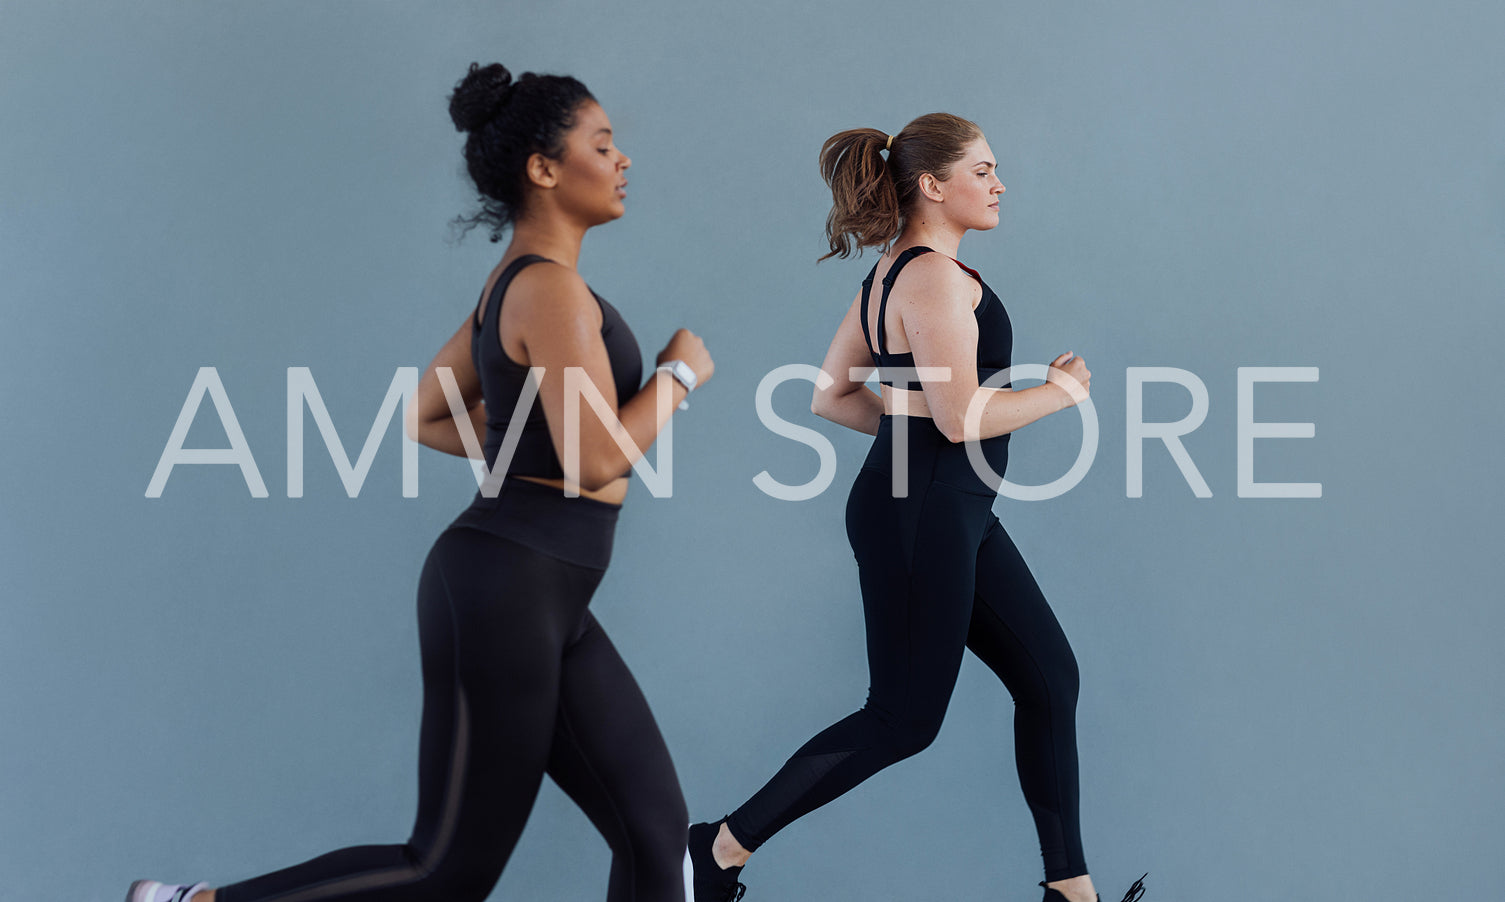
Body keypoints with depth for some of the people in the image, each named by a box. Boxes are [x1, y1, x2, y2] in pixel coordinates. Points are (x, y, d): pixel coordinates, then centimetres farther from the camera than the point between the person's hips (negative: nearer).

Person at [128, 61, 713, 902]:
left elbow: (425, 418, 22)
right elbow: (598, 459, -23)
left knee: (655, 828, 8)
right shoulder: (551, 287, -15)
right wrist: (682, 370, -8)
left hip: (547, 606, 10)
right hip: (504, 590, -10)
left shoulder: (514, 283, 15)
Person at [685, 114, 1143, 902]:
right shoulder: (938, 277, -17)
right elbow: (963, 416, -23)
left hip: (953, 515, 11)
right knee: (904, 720, 0)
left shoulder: (890, 273, 14)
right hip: (920, 517, -11)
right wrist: (1061, 392, -9)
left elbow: (831, 397, 15)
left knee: (1049, 677, 13)